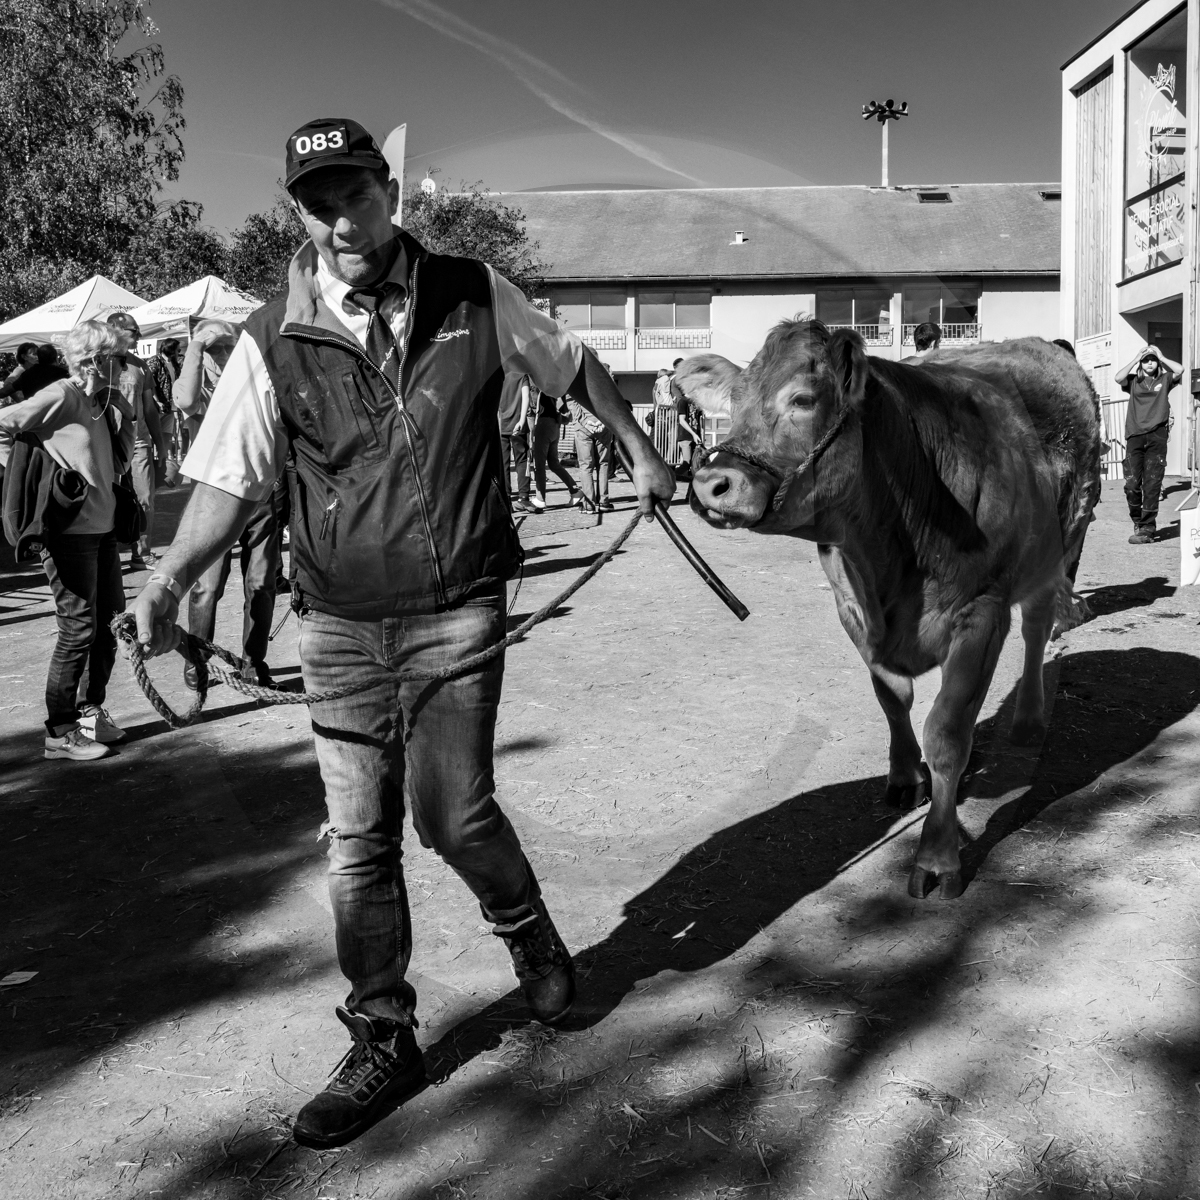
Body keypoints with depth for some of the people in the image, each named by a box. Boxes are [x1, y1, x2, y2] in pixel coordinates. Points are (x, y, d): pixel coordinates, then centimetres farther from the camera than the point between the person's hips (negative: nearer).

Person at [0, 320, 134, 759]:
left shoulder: (104, 403, 11)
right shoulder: (61, 396, -13)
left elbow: (116, 464, 16)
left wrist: (120, 409, 5)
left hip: (102, 529, 9)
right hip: (69, 531, -9)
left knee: (109, 624, 15)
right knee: (79, 630, -4)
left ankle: (90, 711, 30)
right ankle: (60, 732, 7)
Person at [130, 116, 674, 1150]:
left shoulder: (474, 296, -3)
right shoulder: (275, 341, -4)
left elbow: (572, 366, 13)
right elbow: (230, 479, -4)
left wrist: (640, 452, 20)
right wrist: (174, 575, -21)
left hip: (457, 611, -1)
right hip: (340, 625, 2)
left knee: (451, 810, -7)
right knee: (358, 839, 6)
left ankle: (530, 933, 28)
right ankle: (384, 1046, 24)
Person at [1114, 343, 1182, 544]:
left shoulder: (1164, 380, 14)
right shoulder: (1134, 381, 14)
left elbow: (1180, 370, -5)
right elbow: (1118, 378, -6)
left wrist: (1161, 356, 6)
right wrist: (1136, 358, 1)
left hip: (1157, 436, -1)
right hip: (1135, 436, 1)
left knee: (1152, 484, -4)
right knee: (1132, 483, -3)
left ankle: (1147, 528, -4)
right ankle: (1138, 521, 17)